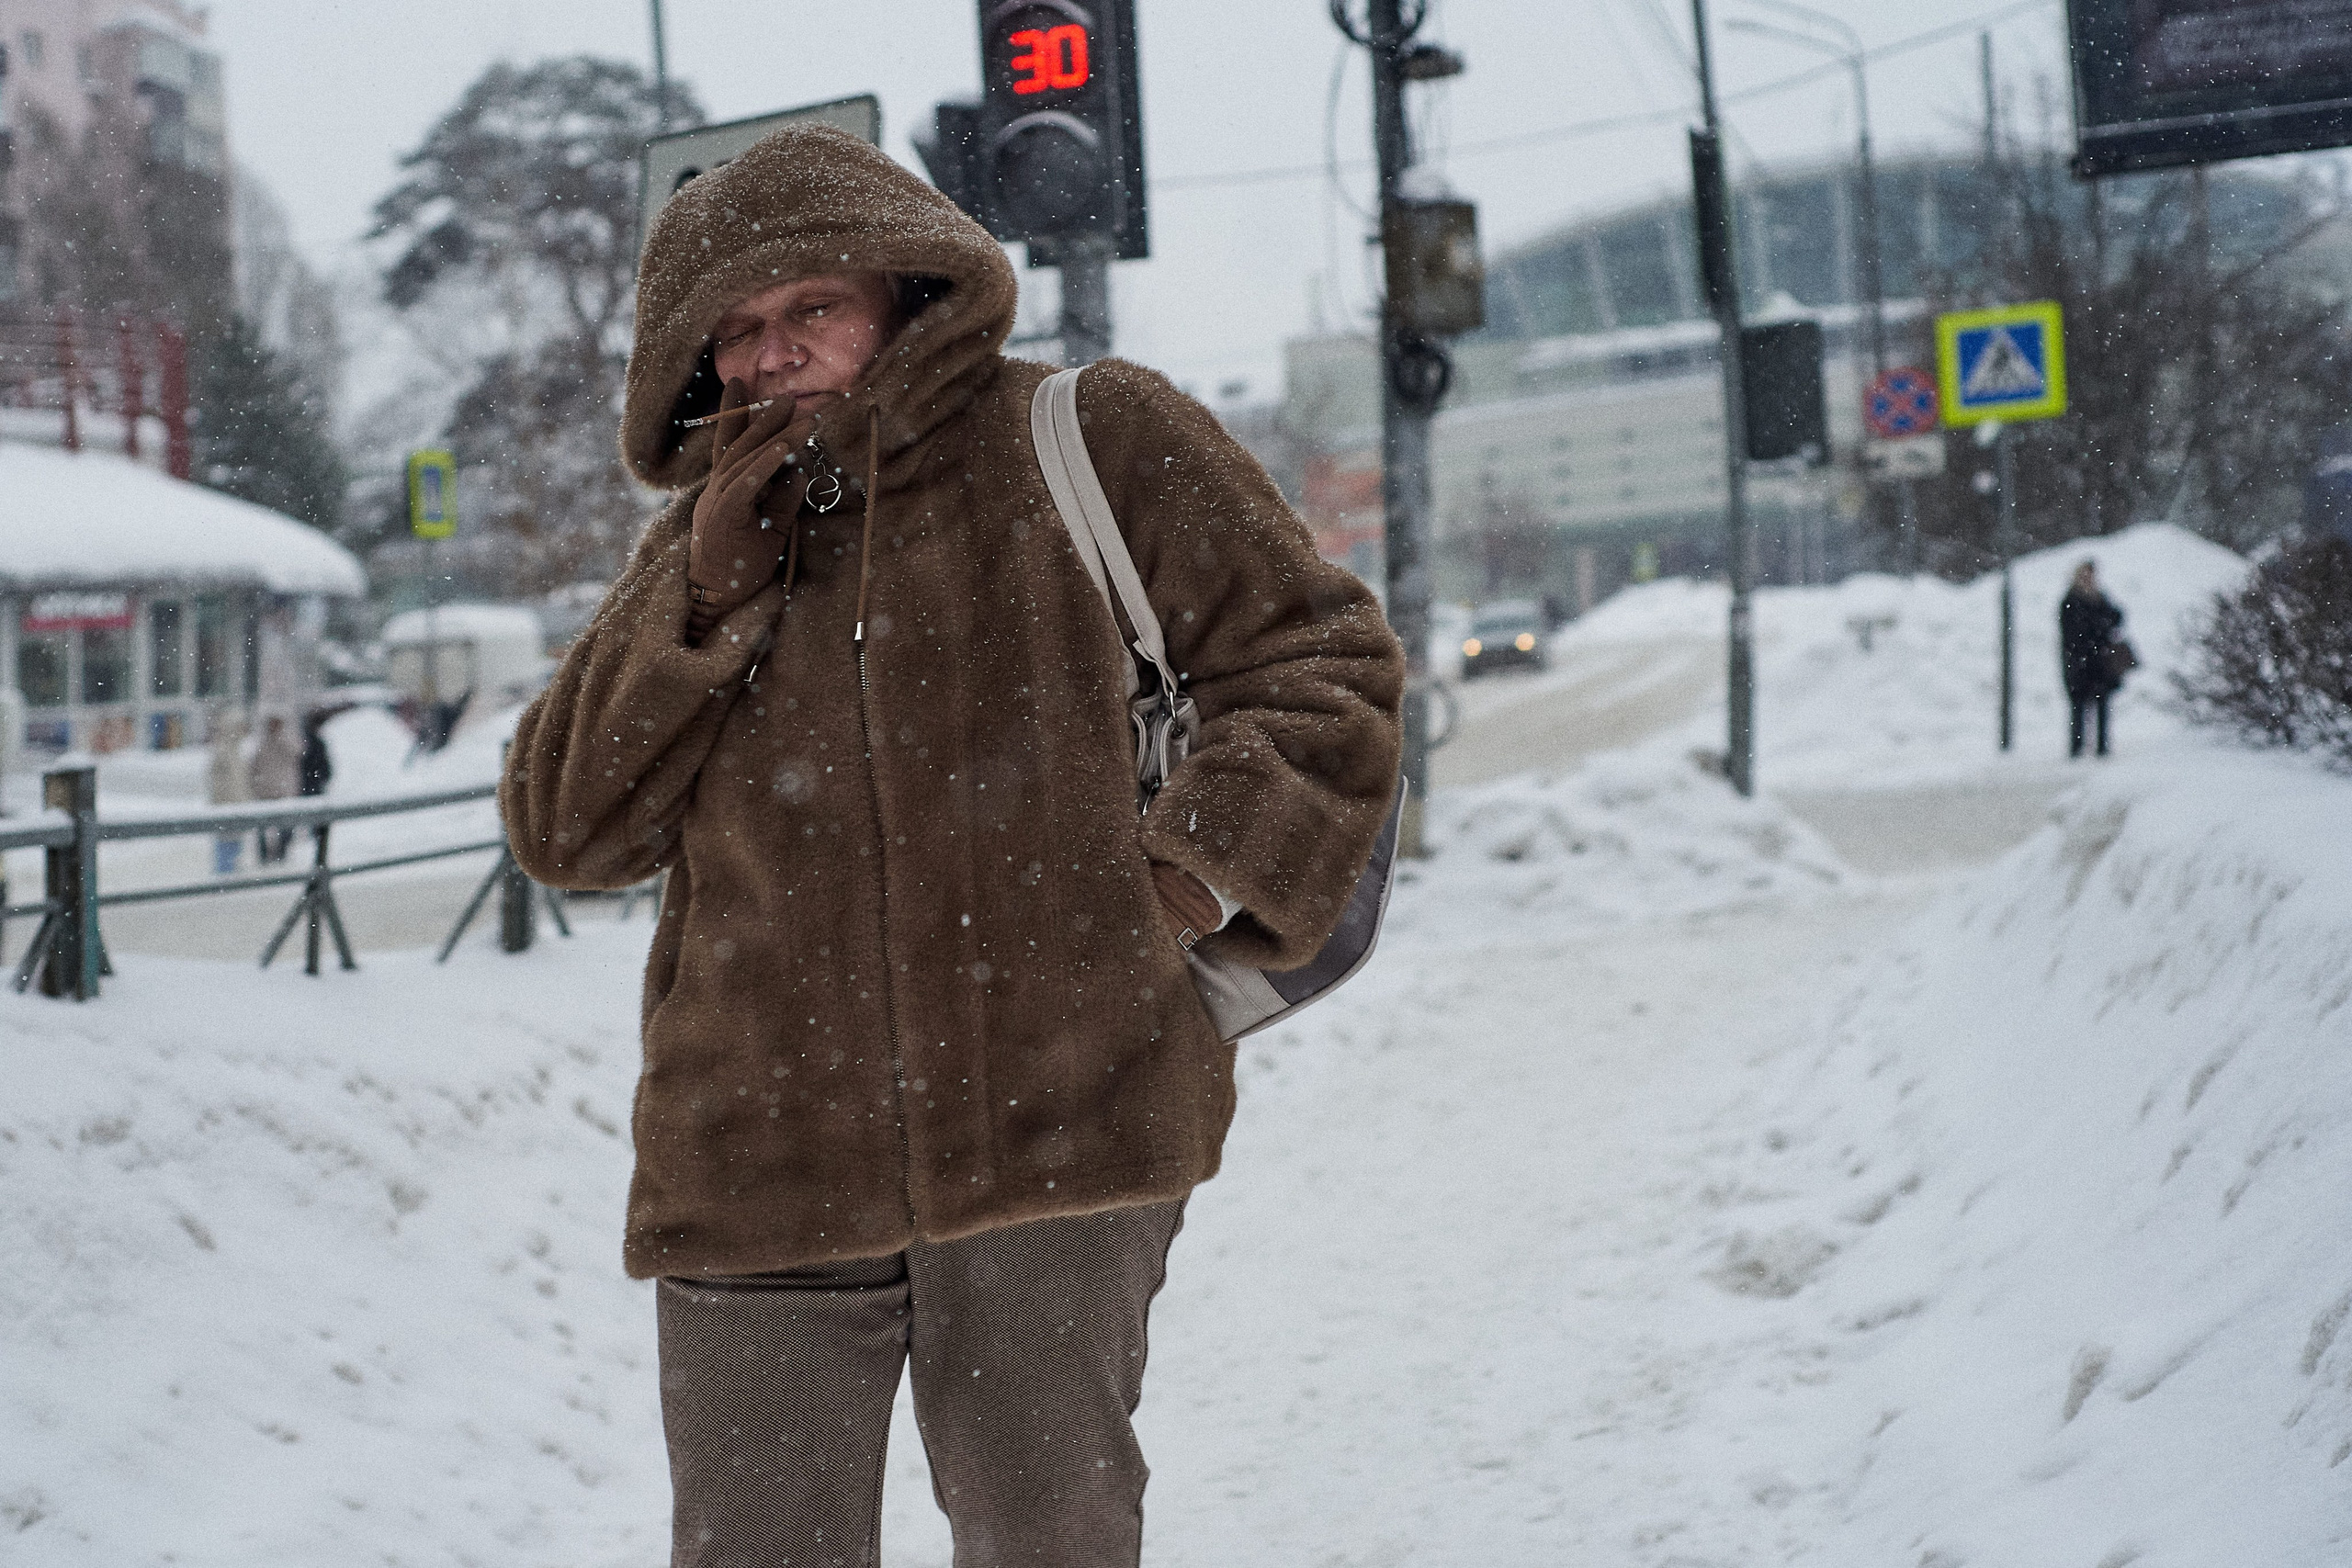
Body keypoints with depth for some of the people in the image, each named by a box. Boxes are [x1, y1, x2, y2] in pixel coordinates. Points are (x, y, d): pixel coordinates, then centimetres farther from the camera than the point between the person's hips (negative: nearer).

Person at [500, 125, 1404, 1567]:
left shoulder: (1092, 439, 4)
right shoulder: (706, 542, 16)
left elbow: (1322, 660, 6)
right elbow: (563, 829, 9)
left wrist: (1209, 867, -8)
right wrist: (706, 596, -2)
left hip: (1059, 1123, -3)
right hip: (759, 1164, 3)